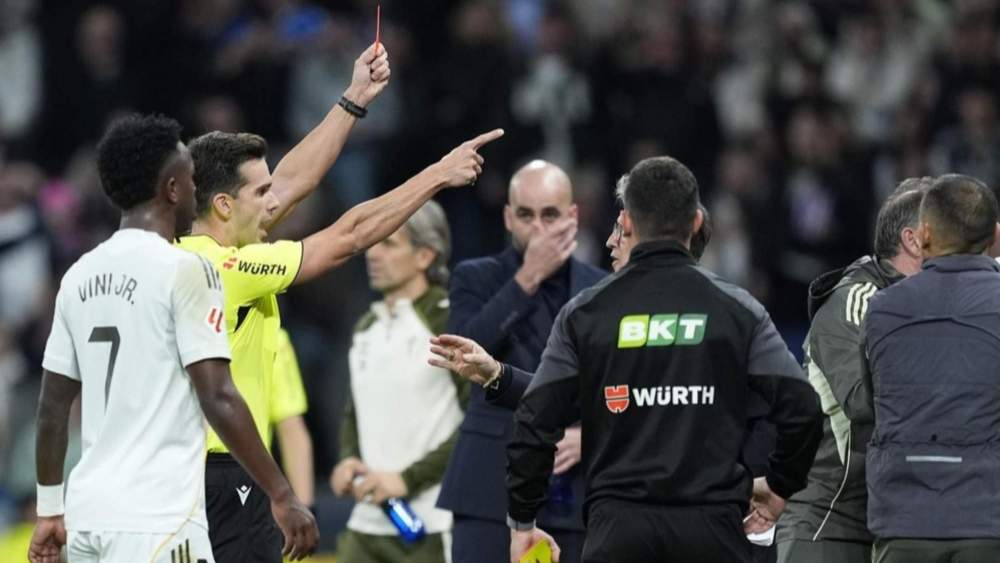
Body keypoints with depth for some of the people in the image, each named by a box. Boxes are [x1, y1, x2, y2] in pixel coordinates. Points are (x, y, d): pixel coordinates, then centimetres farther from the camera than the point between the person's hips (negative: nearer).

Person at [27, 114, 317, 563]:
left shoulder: (79, 276, 12)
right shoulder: (184, 270, -9)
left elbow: (53, 408, 16)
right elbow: (219, 399, -13)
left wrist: (50, 510, 24)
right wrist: (281, 496, -8)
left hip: (88, 512, 7)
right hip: (157, 519, -7)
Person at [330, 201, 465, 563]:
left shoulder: (448, 321, -8)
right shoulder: (367, 328, 16)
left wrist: (409, 478, -15)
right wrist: (348, 461, 5)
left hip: (431, 531, -7)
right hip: (366, 528, 7)